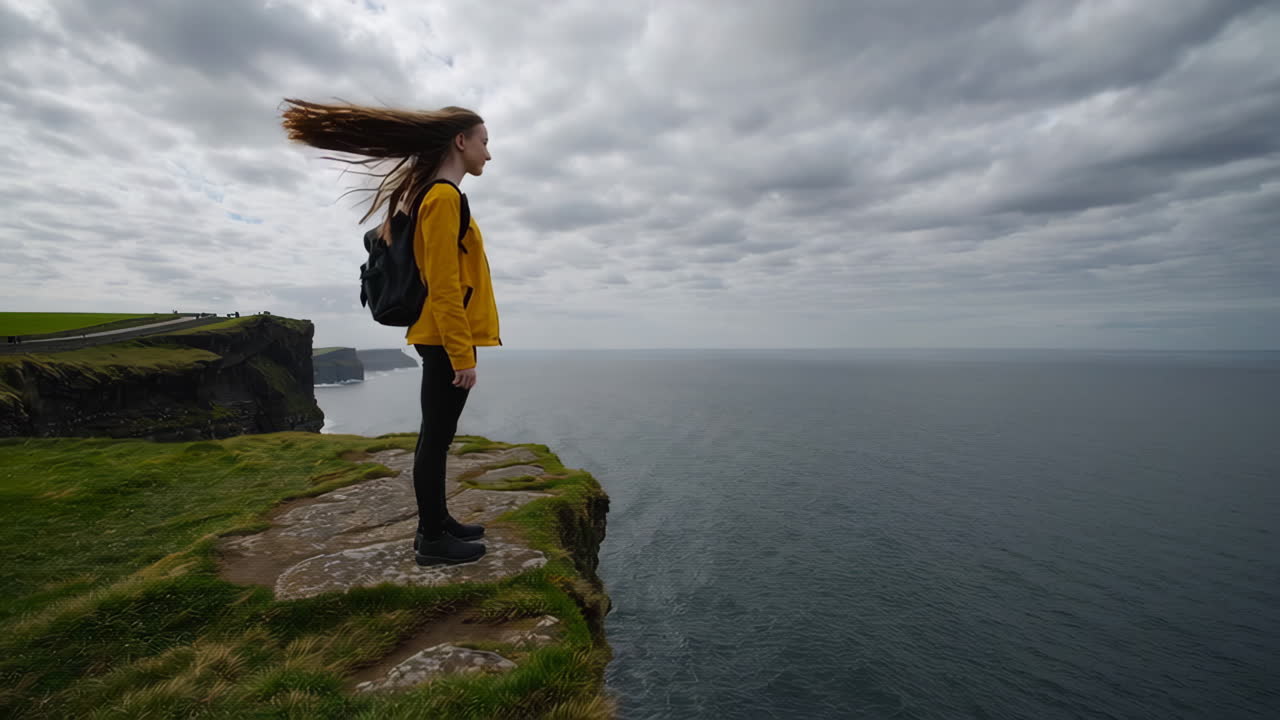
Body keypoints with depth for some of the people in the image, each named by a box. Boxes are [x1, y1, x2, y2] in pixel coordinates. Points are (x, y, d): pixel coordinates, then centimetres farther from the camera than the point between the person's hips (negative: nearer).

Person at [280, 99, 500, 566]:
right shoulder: (444, 197, -13)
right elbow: (444, 287, -20)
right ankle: (431, 539, 11)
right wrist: (462, 355, -20)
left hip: (445, 340, 10)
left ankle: (437, 521, 27)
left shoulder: (438, 194, 18)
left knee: (438, 436, 14)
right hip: (447, 341, -10)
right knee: (436, 437, -1)